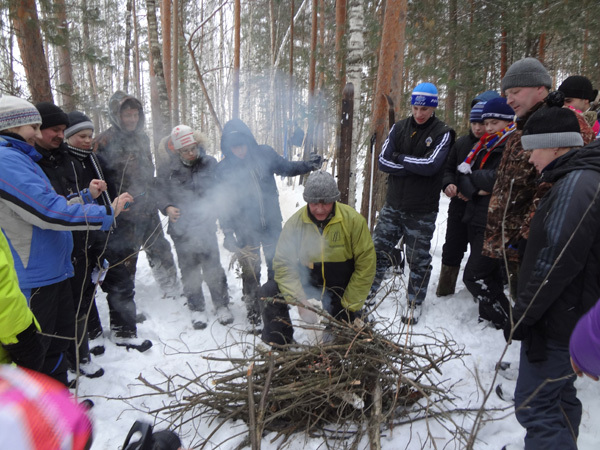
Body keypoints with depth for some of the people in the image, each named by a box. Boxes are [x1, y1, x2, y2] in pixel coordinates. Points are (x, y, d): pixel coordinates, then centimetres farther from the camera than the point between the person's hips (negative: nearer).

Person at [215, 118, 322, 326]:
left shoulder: (265, 153, -5)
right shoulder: (224, 168, -8)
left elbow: (286, 167, 10)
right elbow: (224, 203, -5)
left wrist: (309, 165, -6)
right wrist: (228, 232, -8)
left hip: (272, 223, 3)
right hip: (246, 229, -2)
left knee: (276, 264, 16)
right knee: (251, 269, 6)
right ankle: (252, 308, 27)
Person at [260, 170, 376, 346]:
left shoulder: (353, 220, -16)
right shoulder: (295, 223, -12)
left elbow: (365, 265, -12)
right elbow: (283, 264, -12)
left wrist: (349, 305, -12)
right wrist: (300, 300, -24)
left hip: (341, 290, -1)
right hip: (307, 283, 2)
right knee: (270, 291, -19)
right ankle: (281, 346, 0)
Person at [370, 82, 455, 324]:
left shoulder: (442, 133, -6)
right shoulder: (399, 128, 4)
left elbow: (431, 165, -21)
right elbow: (383, 161, -6)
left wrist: (400, 158, -11)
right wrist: (414, 166, -14)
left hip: (422, 211, -3)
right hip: (393, 205, 3)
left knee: (418, 258, 9)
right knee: (378, 248, 8)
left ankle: (415, 302, 27)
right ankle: (367, 292, 25)